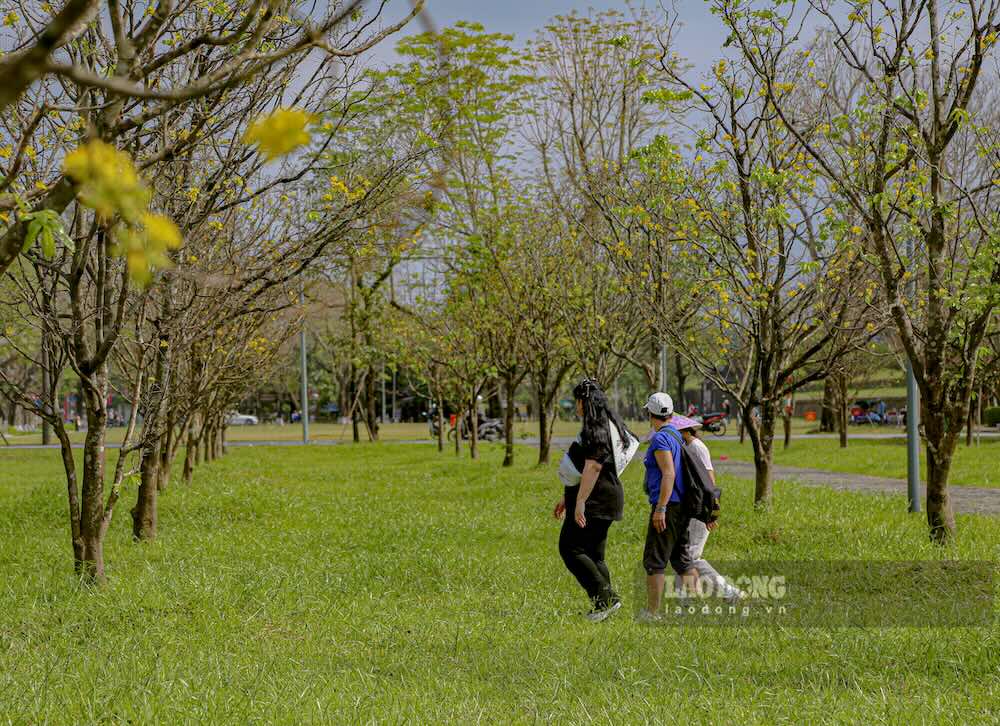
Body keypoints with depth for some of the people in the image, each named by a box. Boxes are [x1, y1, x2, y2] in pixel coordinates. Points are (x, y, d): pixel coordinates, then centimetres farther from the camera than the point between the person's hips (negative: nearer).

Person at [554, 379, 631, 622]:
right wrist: (566, 497, 28)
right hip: (603, 500, 10)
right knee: (594, 555, 12)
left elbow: (593, 467, -25)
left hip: (594, 501, -10)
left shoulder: (596, 429, -16)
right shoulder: (607, 426, 18)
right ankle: (605, 601, 10)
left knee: (570, 549, -8)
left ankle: (605, 597, -11)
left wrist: (579, 502, -26)